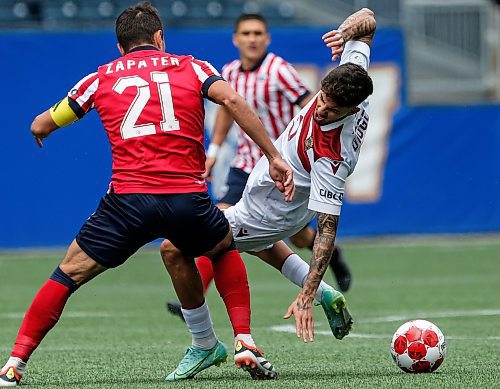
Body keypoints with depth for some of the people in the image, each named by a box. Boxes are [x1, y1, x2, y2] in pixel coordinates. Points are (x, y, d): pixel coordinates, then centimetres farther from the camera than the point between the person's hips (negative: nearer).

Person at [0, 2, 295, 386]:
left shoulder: (101, 78, 17)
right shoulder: (192, 68, 15)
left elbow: (41, 127, 24)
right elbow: (232, 99, -4)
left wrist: (41, 128, 49)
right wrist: (274, 157, -4)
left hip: (128, 198, -1)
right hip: (189, 198, 1)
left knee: (70, 273, 11)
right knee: (225, 246, 32)